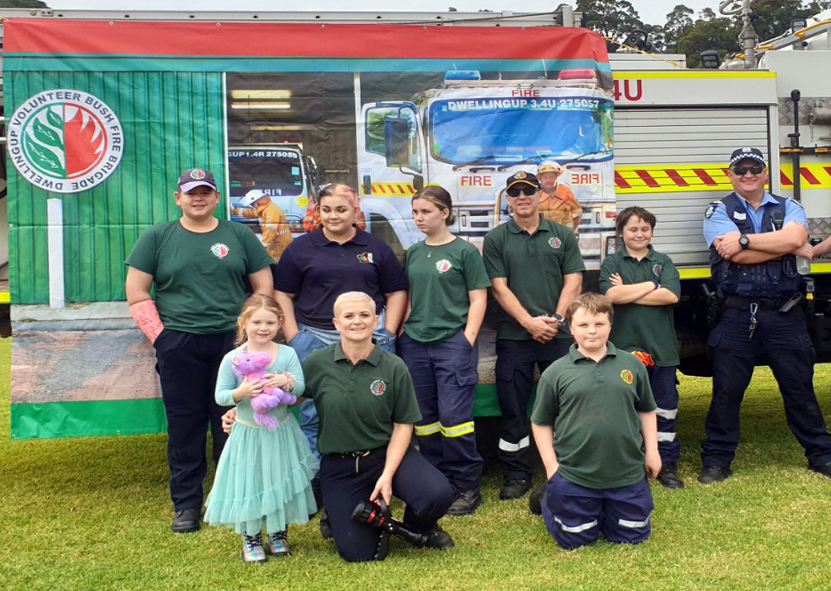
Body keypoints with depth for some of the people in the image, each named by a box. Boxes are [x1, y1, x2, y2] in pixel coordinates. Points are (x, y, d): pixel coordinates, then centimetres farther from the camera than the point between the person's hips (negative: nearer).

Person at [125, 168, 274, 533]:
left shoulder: (239, 236, 8)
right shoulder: (157, 238, 6)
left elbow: (264, 286, 8)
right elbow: (136, 292, 3)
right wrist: (160, 335, -4)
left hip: (232, 342, 1)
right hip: (178, 346, 0)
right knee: (184, 425, 5)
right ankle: (186, 504, 16)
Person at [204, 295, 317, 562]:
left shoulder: (287, 354, -5)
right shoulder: (232, 359, -9)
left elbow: (300, 387, -10)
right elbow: (220, 396, -9)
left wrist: (286, 382, -31)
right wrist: (240, 392, -29)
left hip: (282, 431, 2)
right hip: (248, 433, -1)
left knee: (281, 482, 11)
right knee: (248, 484, 6)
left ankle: (278, 534, 31)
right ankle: (250, 538, 25)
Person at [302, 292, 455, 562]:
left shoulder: (394, 367, -7)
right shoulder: (316, 364, -6)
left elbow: (403, 424, -4)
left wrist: (388, 474, -13)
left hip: (387, 453, 0)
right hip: (339, 467, 0)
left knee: (438, 494, -25)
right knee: (357, 552, -9)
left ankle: (418, 526, 13)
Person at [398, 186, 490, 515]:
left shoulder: (464, 251, -2)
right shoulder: (413, 253, 12)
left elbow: (478, 299, -3)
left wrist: (468, 338, -11)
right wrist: (400, 331, 9)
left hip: (453, 342, -5)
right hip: (415, 343, 5)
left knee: (454, 415, -7)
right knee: (424, 417, 9)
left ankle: (467, 486, 7)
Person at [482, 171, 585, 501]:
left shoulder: (562, 235, 8)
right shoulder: (496, 239, 4)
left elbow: (573, 281, 2)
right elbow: (499, 287, -3)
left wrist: (556, 319, -11)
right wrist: (530, 322, -13)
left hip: (559, 335, 1)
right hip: (514, 337, 0)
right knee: (513, 409, 4)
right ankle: (517, 476, 16)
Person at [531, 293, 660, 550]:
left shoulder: (632, 364, 1)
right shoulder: (556, 372, -6)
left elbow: (646, 411, 12)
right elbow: (541, 423, 0)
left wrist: (652, 451, 8)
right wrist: (551, 466, -5)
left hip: (628, 474, 2)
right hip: (574, 477, -2)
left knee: (632, 536, 14)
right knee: (575, 540, 10)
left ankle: (604, 511, 43)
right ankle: (550, 499, 39)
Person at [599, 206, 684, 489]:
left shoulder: (663, 262, 7)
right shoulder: (612, 263, 4)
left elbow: (671, 296, -10)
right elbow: (611, 294, -15)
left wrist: (628, 292, -9)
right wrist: (650, 286, -8)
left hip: (662, 348, 2)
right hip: (625, 348, -1)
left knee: (665, 408, 8)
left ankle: (667, 464, 20)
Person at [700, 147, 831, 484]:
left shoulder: (788, 208, 10)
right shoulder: (718, 212, 4)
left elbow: (794, 237, -14)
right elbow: (736, 256, -14)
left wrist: (743, 239, -16)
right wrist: (789, 247, -7)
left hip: (785, 316, 2)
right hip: (737, 317, -1)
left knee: (799, 388, 11)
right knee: (726, 390, 4)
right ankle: (716, 461, 16)